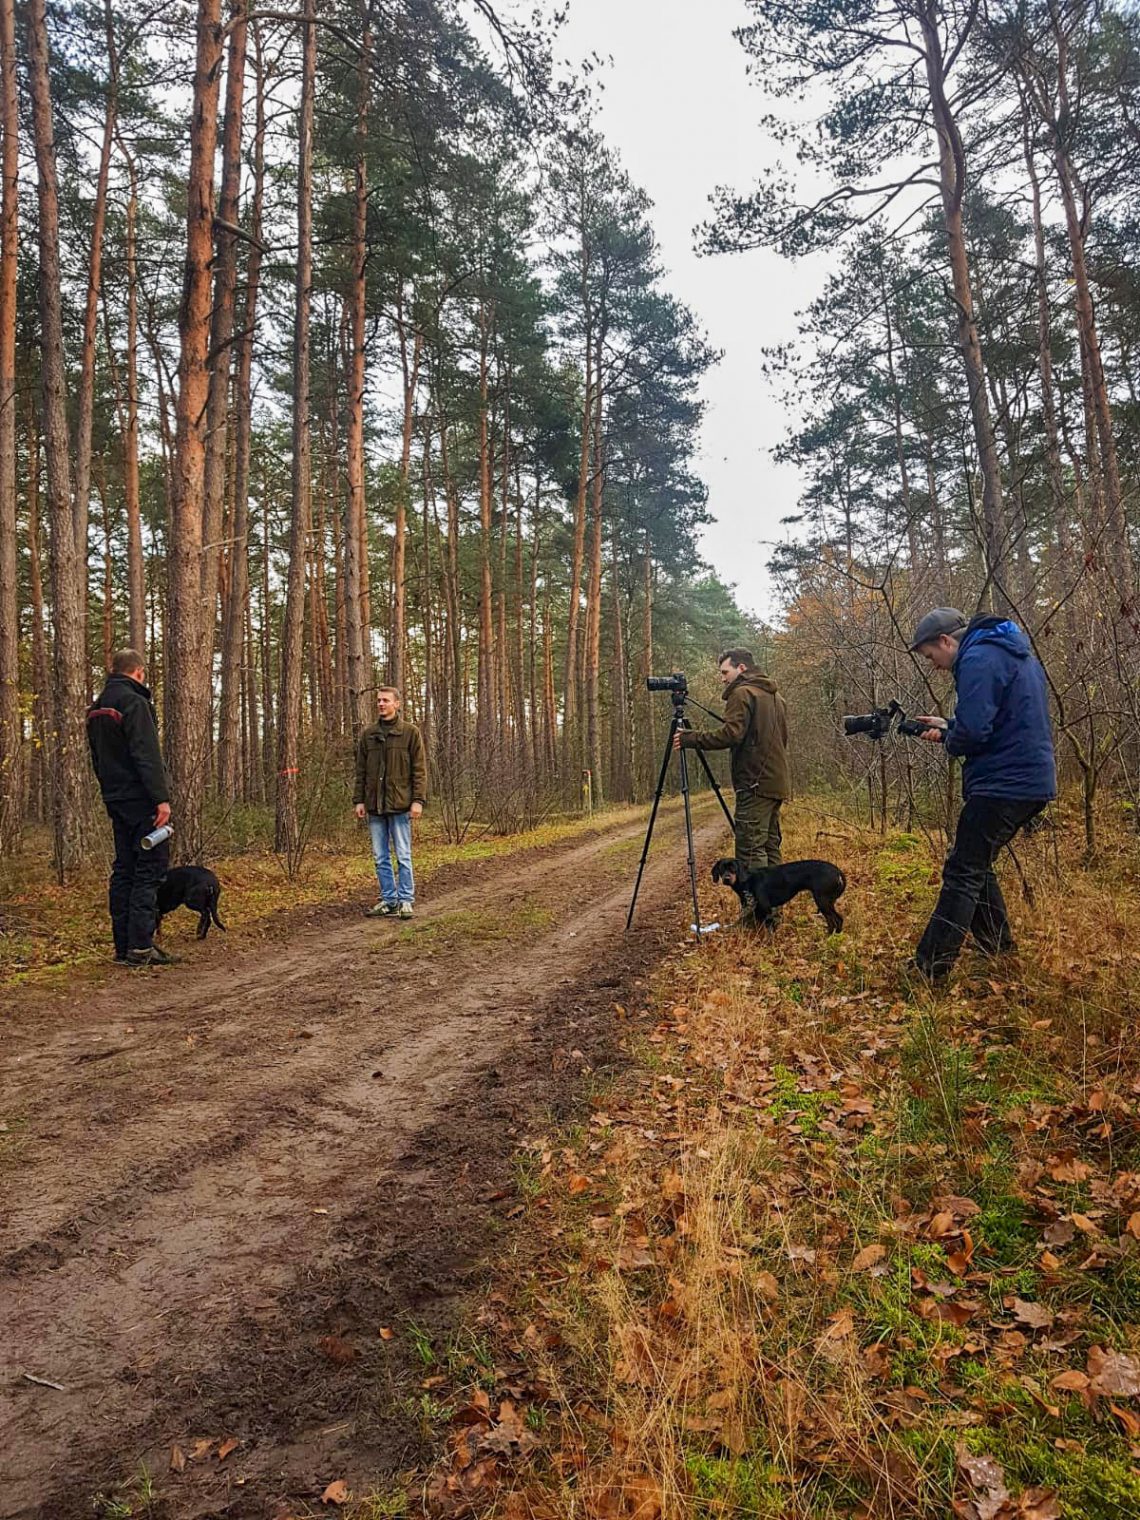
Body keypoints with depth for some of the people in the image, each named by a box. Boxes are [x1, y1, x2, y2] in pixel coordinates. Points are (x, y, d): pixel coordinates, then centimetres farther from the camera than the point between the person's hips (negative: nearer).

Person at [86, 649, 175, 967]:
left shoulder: (96, 709, 16)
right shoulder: (134, 703, -13)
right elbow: (147, 756, -20)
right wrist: (161, 798, -21)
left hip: (115, 800, 9)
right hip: (141, 800, -9)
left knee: (123, 870, 11)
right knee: (149, 869, -6)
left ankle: (123, 946, 14)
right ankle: (140, 946, -9)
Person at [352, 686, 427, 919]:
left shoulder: (410, 732, -1)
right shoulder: (367, 735, 10)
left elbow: (419, 769, -4)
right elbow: (361, 771, 12)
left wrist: (418, 800, -11)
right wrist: (358, 800, 6)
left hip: (400, 805, -4)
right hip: (375, 805, 4)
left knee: (403, 856, 1)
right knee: (380, 857, 8)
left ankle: (405, 901, 9)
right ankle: (389, 900, 17)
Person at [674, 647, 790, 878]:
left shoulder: (742, 693, -6)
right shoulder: (776, 696, 21)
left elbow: (731, 734, -19)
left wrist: (690, 738, -13)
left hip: (755, 784, -9)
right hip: (777, 782, 9)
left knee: (750, 849, -10)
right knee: (770, 846, 11)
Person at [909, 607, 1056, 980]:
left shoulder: (978, 659, -14)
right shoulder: (1017, 654, 17)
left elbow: (973, 732, -23)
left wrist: (947, 740, -1)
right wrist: (947, 726, 15)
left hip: (1003, 784, -10)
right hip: (1032, 781, 10)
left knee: (962, 873, -6)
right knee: (977, 865, 20)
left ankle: (930, 969, -3)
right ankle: (998, 948, 28)